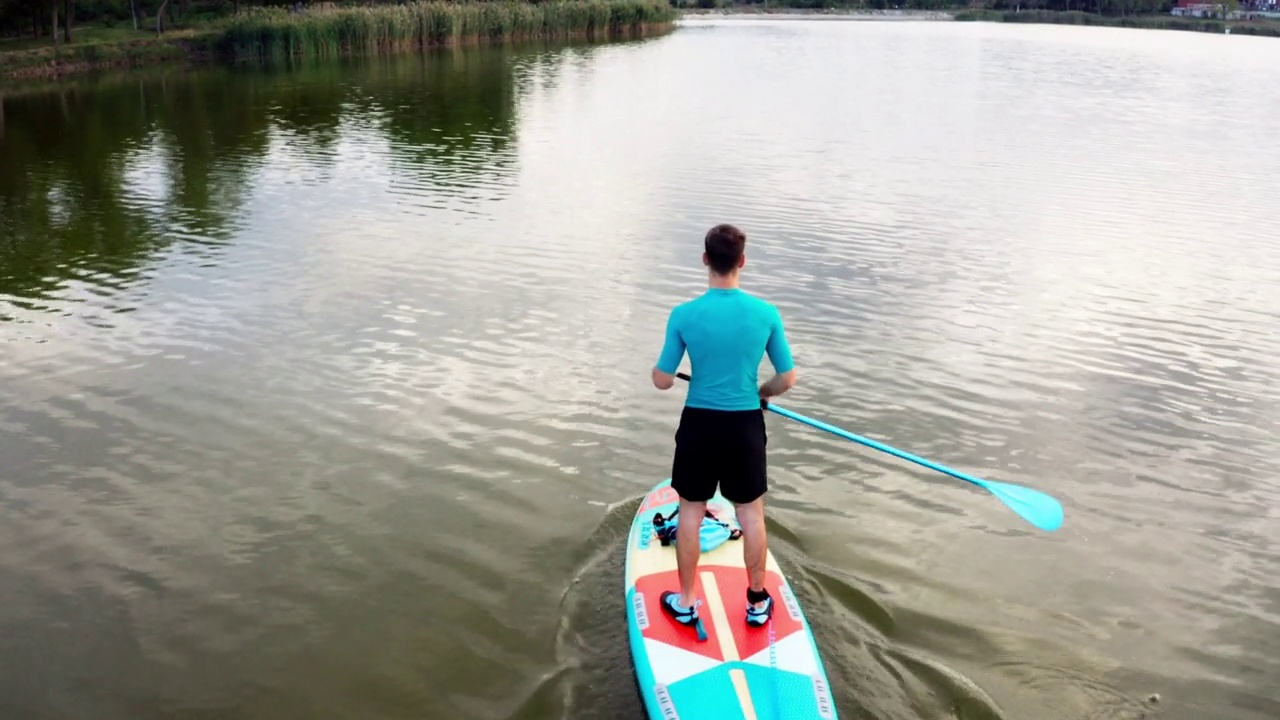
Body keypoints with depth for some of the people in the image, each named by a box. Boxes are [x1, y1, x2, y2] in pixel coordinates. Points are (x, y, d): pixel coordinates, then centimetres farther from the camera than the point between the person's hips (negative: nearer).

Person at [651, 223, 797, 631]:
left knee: (690, 512, 15)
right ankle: (757, 602, 30)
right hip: (745, 425, 1)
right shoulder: (766, 314, -10)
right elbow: (788, 379, -4)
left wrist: (657, 368, 15)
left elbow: (663, 382, -8)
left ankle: (685, 602, 27)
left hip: (699, 424, -1)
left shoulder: (684, 315, -14)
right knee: (751, 513, 16)